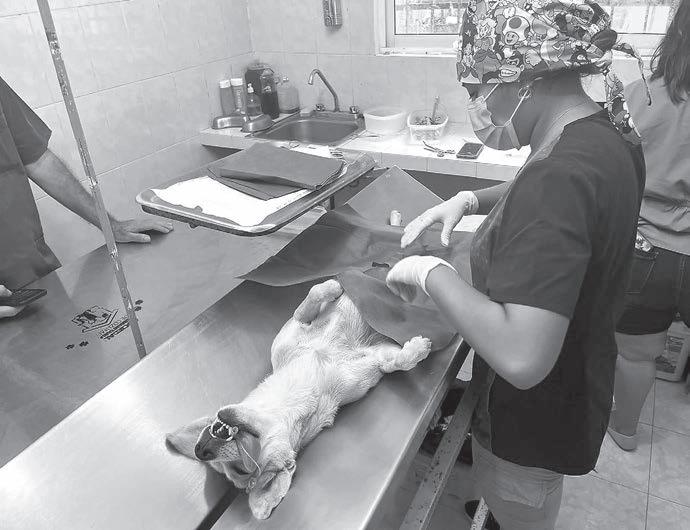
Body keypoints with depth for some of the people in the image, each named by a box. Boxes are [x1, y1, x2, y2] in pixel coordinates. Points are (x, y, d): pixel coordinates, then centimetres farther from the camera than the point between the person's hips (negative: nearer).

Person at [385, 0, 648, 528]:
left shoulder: (560, 178, -36)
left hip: (534, 419, -8)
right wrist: (470, 201, 0)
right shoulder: (607, 131, -5)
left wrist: (432, 273, -30)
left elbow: (521, 357, -42)